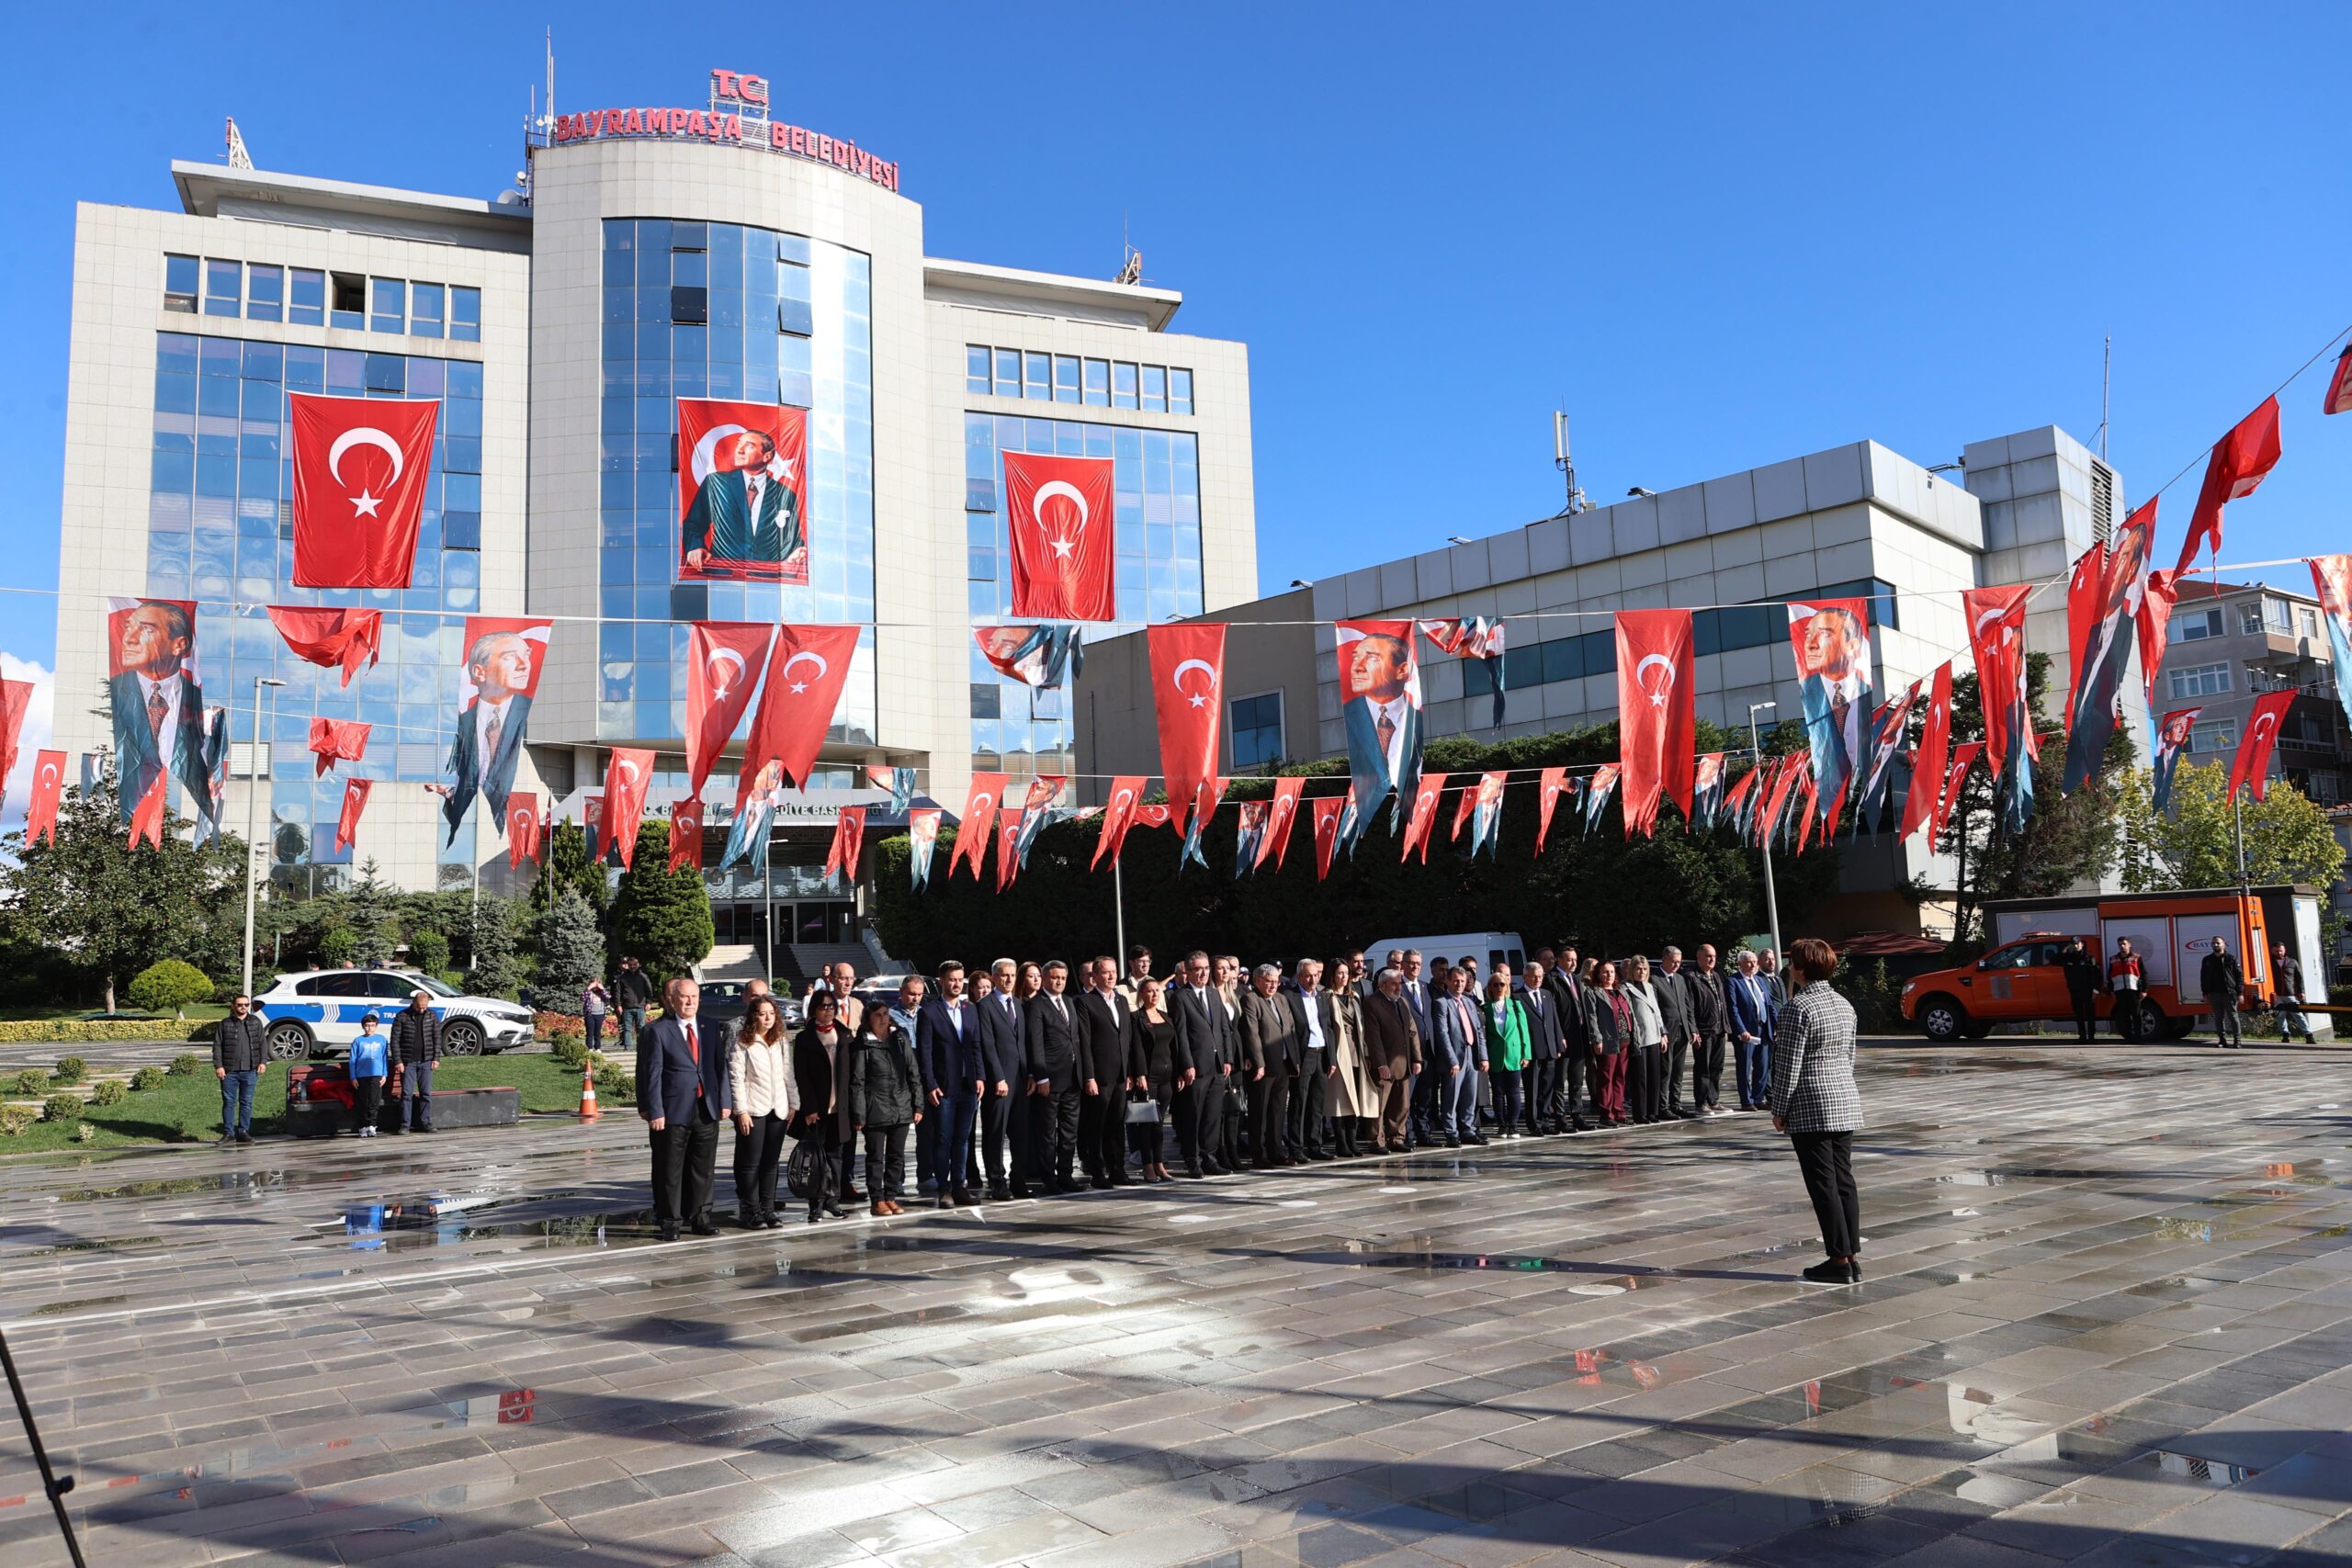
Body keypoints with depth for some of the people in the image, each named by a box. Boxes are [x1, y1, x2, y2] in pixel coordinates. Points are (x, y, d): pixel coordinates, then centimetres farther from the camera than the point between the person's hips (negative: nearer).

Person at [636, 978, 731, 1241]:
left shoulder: (711, 1028, 10)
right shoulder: (658, 1031, -4)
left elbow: (721, 1067, 11)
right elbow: (653, 1074, -7)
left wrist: (725, 1101, 4)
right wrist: (654, 1111, -12)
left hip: (707, 1109, 4)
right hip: (674, 1111, -4)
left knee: (703, 1169, 10)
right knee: (670, 1170, 3)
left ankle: (699, 1217, 21)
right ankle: (669, 1221, 14)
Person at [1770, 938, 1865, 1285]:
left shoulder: (1798, 1008, -14)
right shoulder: (1844, 1005, 10)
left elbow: (1789, 1065, -14)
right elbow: (1850, 1055, 17)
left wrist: (1779, 1110, -7)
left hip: (1811, 1107, -8)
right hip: (1846, 1101, 8)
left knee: (1823, 1183, -2)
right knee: (1844, 1179, 10)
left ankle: (1839, 1260, 0)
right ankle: (1852, 1257, 12)